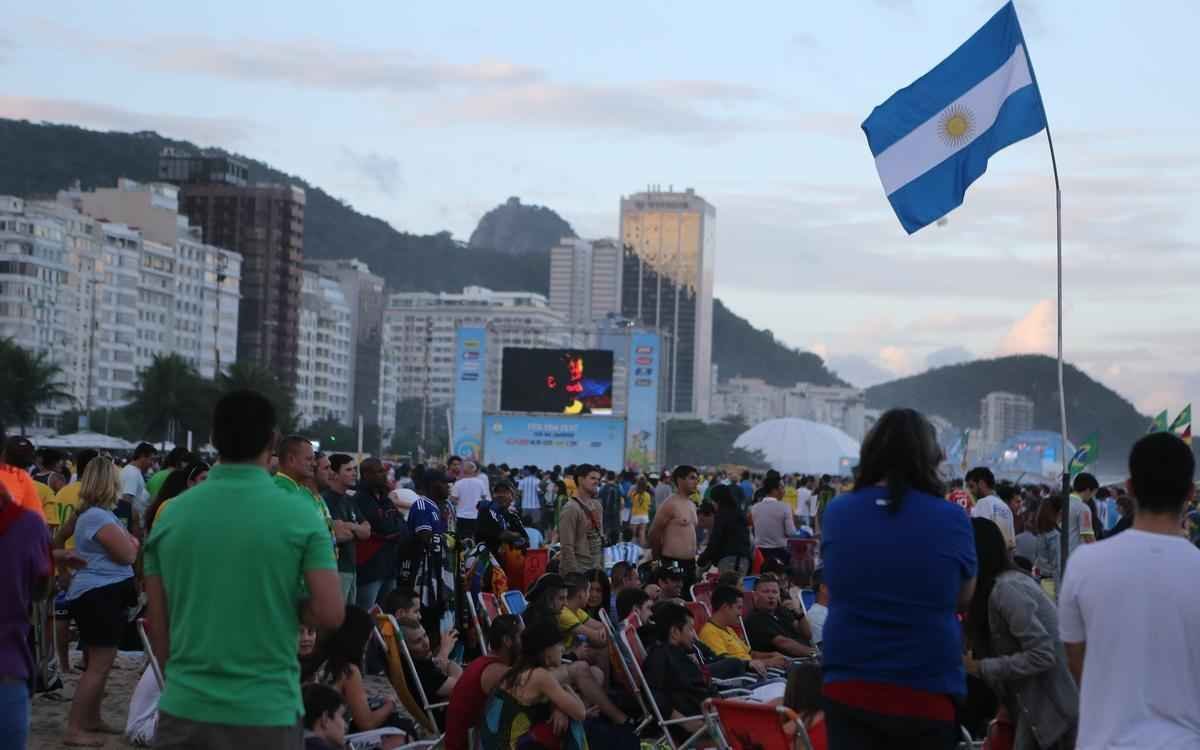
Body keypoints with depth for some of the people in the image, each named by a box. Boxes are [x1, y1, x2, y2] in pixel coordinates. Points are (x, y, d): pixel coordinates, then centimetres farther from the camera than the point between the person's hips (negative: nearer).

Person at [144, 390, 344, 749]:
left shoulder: (171, 516, 1)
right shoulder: (300, 516, -7)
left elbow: (157, 624, 6)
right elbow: (330, 614, -11)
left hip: (185, 709, 2)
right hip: (266, 712, -2)